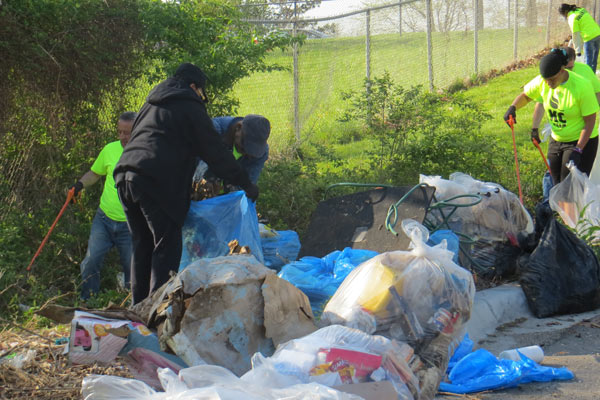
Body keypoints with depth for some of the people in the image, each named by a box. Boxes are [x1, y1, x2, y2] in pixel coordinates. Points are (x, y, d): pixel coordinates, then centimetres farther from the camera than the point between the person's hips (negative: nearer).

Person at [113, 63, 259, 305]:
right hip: (156, 182, -7)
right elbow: (215, 153, 3)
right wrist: (245, 184, 8)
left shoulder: (151, 104, 29)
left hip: (125, 175, 8)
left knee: (142, 247, 13)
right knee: (167, 246, -5)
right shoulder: (190, 107, 6)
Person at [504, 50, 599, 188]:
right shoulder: (541, 81, -11)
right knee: (557, 183, 11)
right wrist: (513, 107, -13)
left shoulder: (581, 86, -25)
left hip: (581, 141, -6)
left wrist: (578, 150, -24)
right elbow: (525, 96, 9)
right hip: (556, 139, 6)